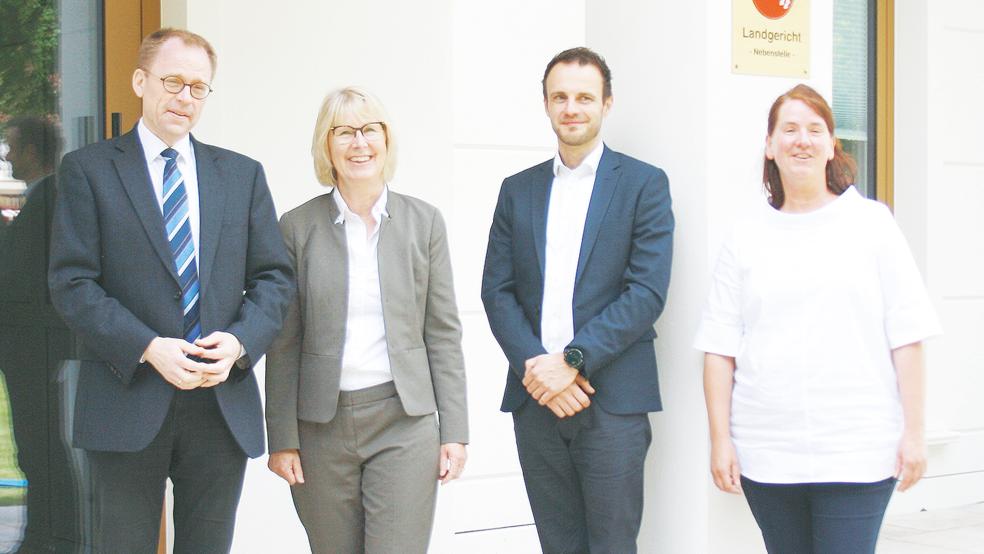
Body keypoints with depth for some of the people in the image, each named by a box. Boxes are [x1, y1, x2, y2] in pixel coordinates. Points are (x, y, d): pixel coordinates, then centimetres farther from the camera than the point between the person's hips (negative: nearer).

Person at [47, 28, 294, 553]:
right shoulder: (88, 169, 2)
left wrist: (240, 341, -10)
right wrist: (148, 348, -18)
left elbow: (275, 277, 9)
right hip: (127, 405, -3)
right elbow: (72, 283, -6)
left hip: (225, 406, 3)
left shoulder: (243, 174, 12)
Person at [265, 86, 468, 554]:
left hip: (404, 423, 0)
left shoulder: (424, 221, 4)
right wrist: (282, 438, -1)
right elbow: (284, 343, 3)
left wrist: (454, 430, 0)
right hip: (321, 425, 1)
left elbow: (443, 333, 4)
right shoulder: (298, 226, 2)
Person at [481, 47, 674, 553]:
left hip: (613, 398, -3)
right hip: (536, 397, 4)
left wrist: (573, 361, -15)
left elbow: (647, 291, -8)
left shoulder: (644, 183, 2)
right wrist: (534, 365, -9)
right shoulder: (518, 190, 13)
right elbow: (496, 290, 7)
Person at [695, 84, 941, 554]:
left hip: (856, 453, -2)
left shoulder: (871, 223, 5)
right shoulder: (746, 237, 8)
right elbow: (719, 347, 5)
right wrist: (720, 439, -1)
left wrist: (913, 431, -3)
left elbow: (906, 336, 2)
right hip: (766, 453, 2)